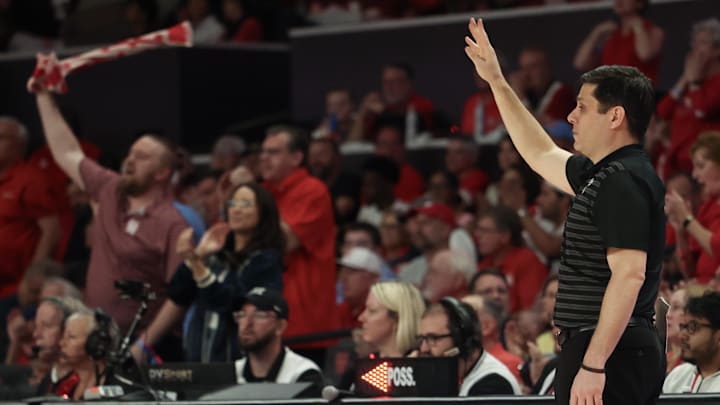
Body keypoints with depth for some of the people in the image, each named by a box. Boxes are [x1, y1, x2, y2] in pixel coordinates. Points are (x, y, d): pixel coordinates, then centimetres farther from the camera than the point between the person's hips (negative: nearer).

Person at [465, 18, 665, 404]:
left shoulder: (622, 181, -15)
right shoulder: (602, 174, 15)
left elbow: (629, 275, -24)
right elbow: (542, 155, 33)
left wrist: (593, 365, -26)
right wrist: (497, 82, 34)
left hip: (609, 354, -10)